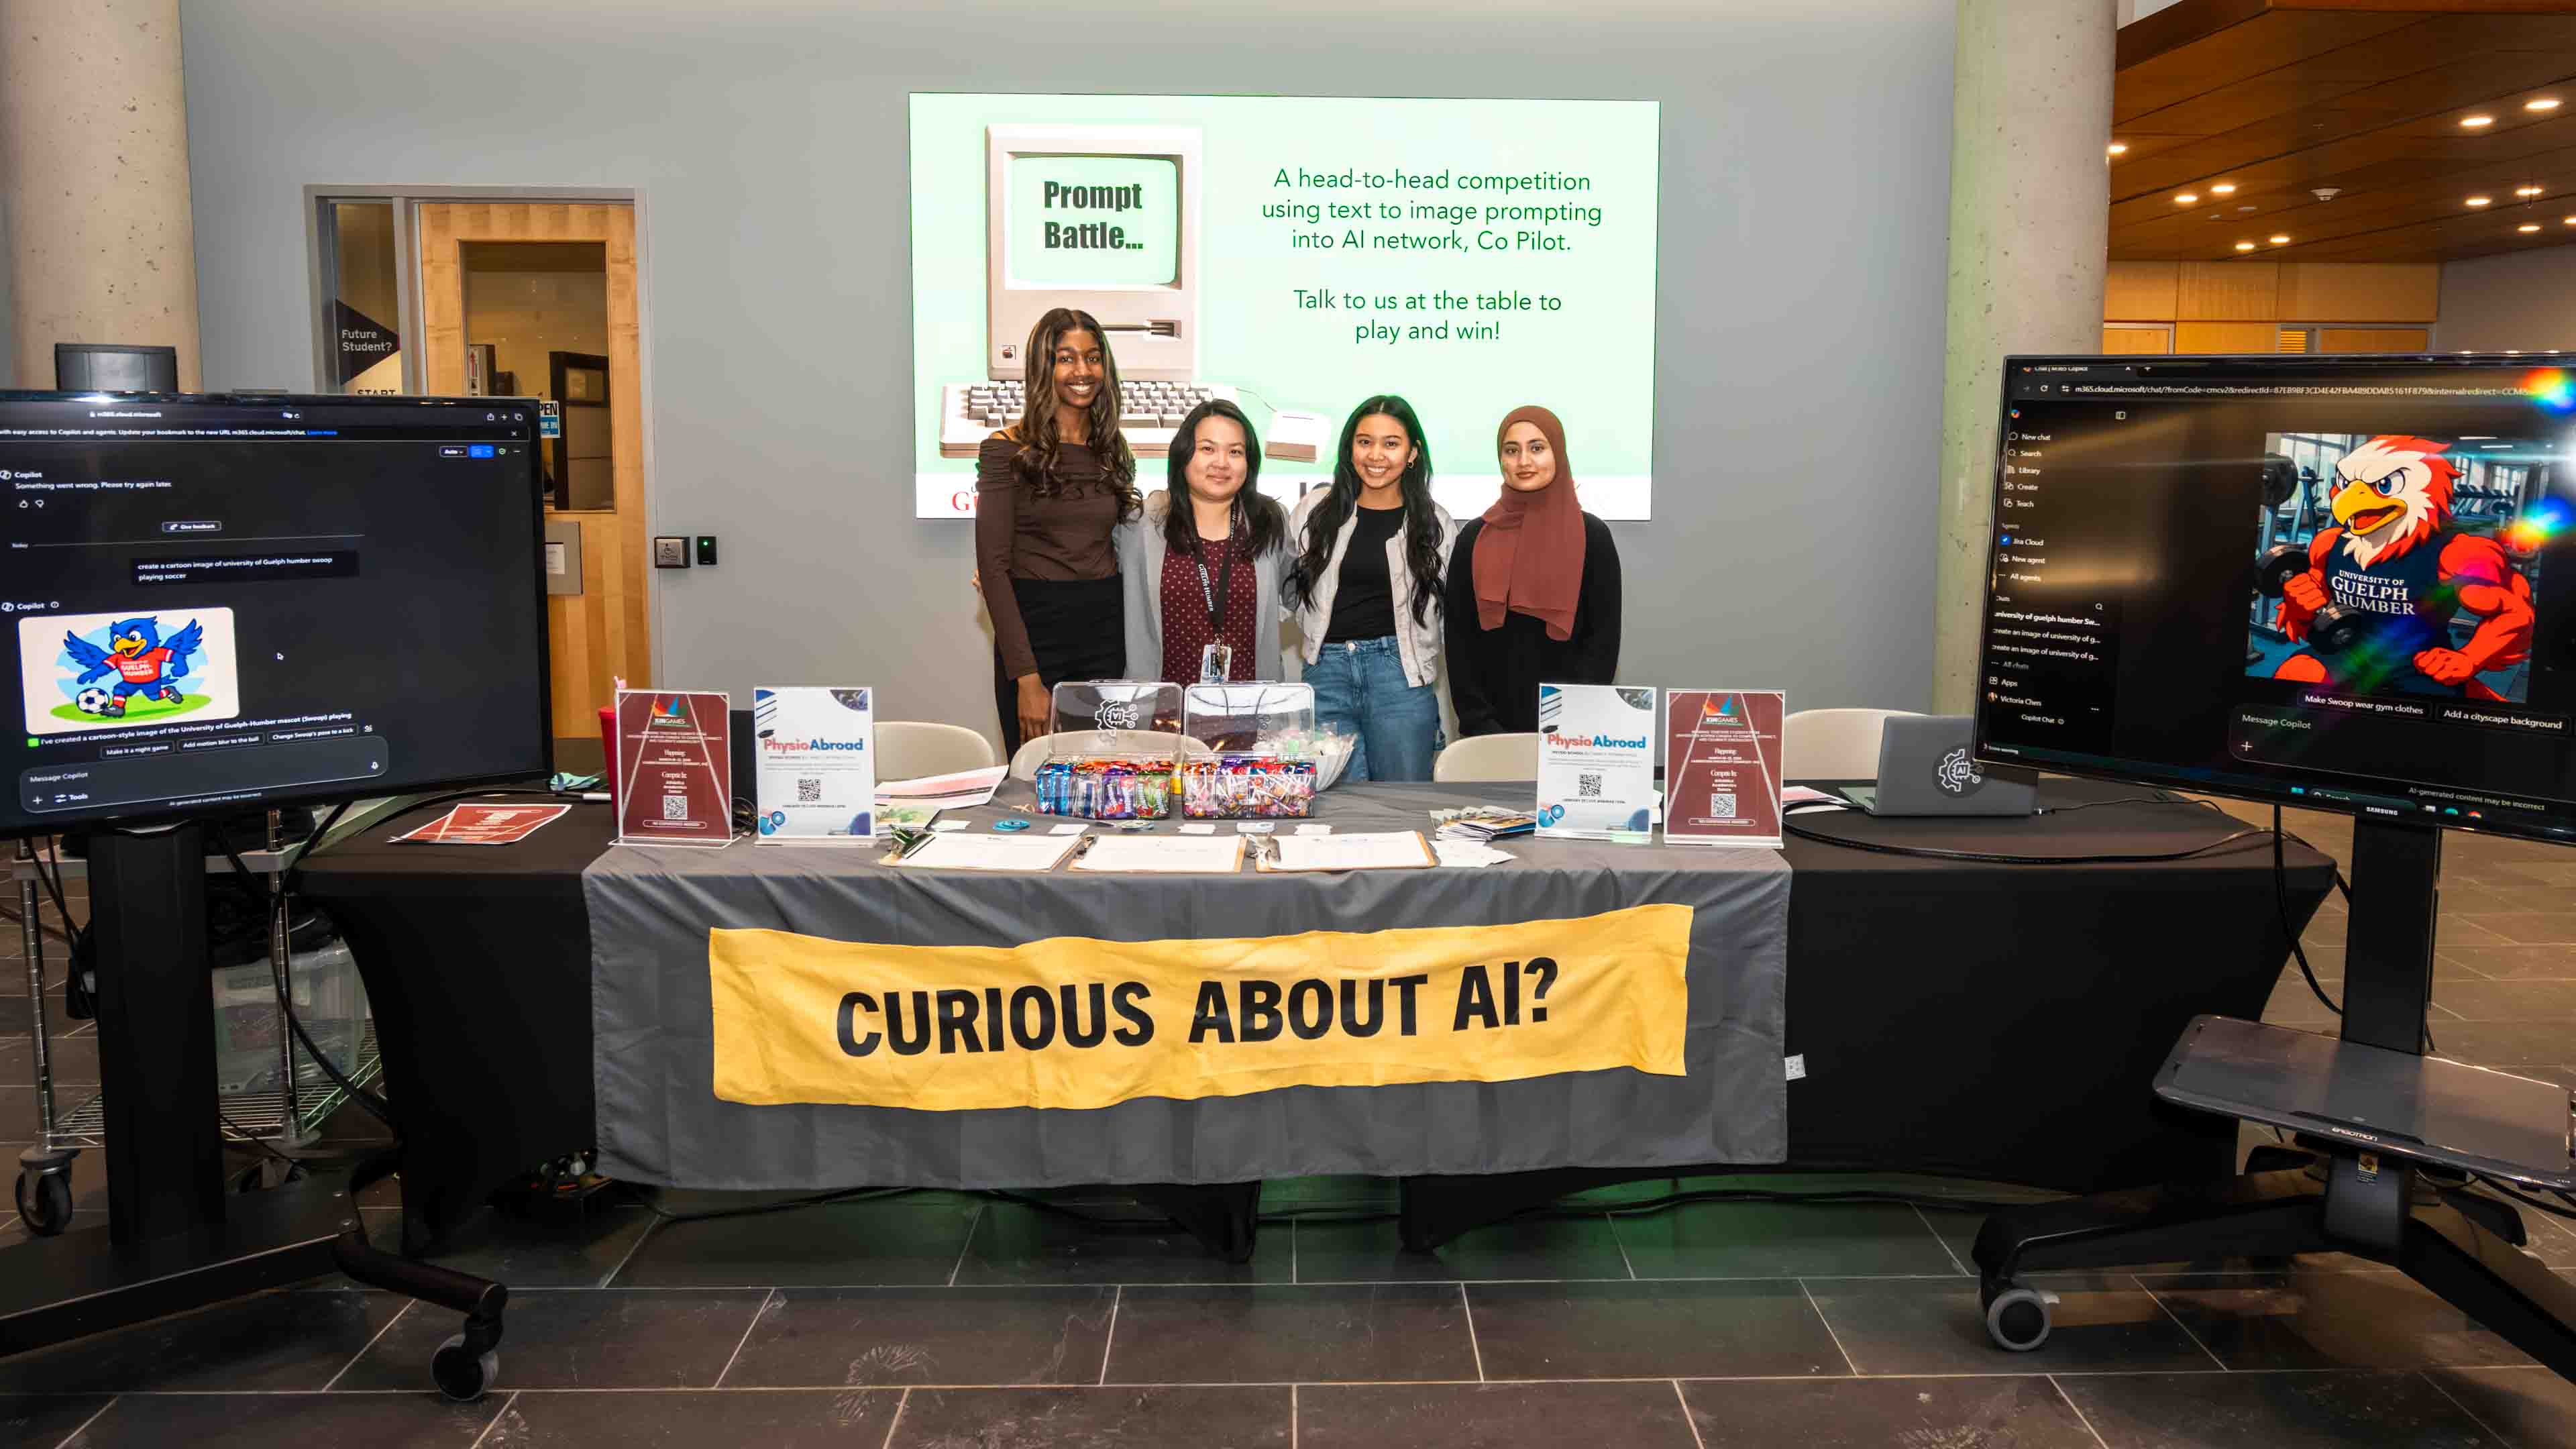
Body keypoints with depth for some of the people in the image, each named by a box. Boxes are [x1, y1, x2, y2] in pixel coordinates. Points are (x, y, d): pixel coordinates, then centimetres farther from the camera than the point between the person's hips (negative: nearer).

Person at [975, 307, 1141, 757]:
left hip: (1106, 635, 5)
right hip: (1035, 632, -4)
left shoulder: (1113, 450, 11)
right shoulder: (1007, 451, -5)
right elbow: (993, 568, -9)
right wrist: (1026, 677, -16)